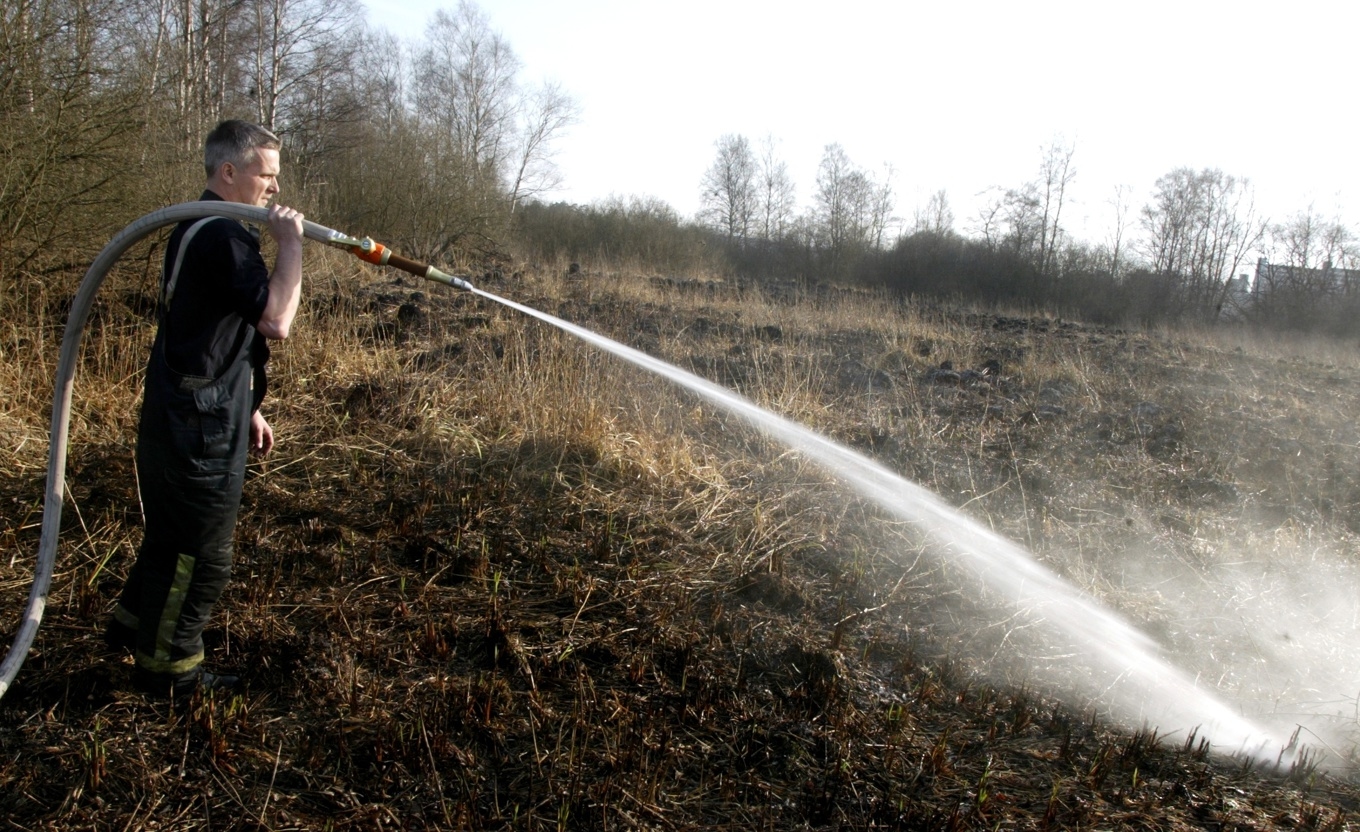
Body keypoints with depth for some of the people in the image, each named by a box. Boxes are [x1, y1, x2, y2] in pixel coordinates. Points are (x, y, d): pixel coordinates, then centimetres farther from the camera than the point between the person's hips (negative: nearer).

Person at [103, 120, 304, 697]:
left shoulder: (198, 229, 14)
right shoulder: (223, 237, -20)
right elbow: (276, 321, -30)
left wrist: (245, 408, 22)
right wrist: (290, 242, -20)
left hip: (176, 416, 10)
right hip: (200, 427, -10)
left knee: (171, 532, 25)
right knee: (202, 551, 4)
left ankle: (132, 624, 41)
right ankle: (168, 667, 19)